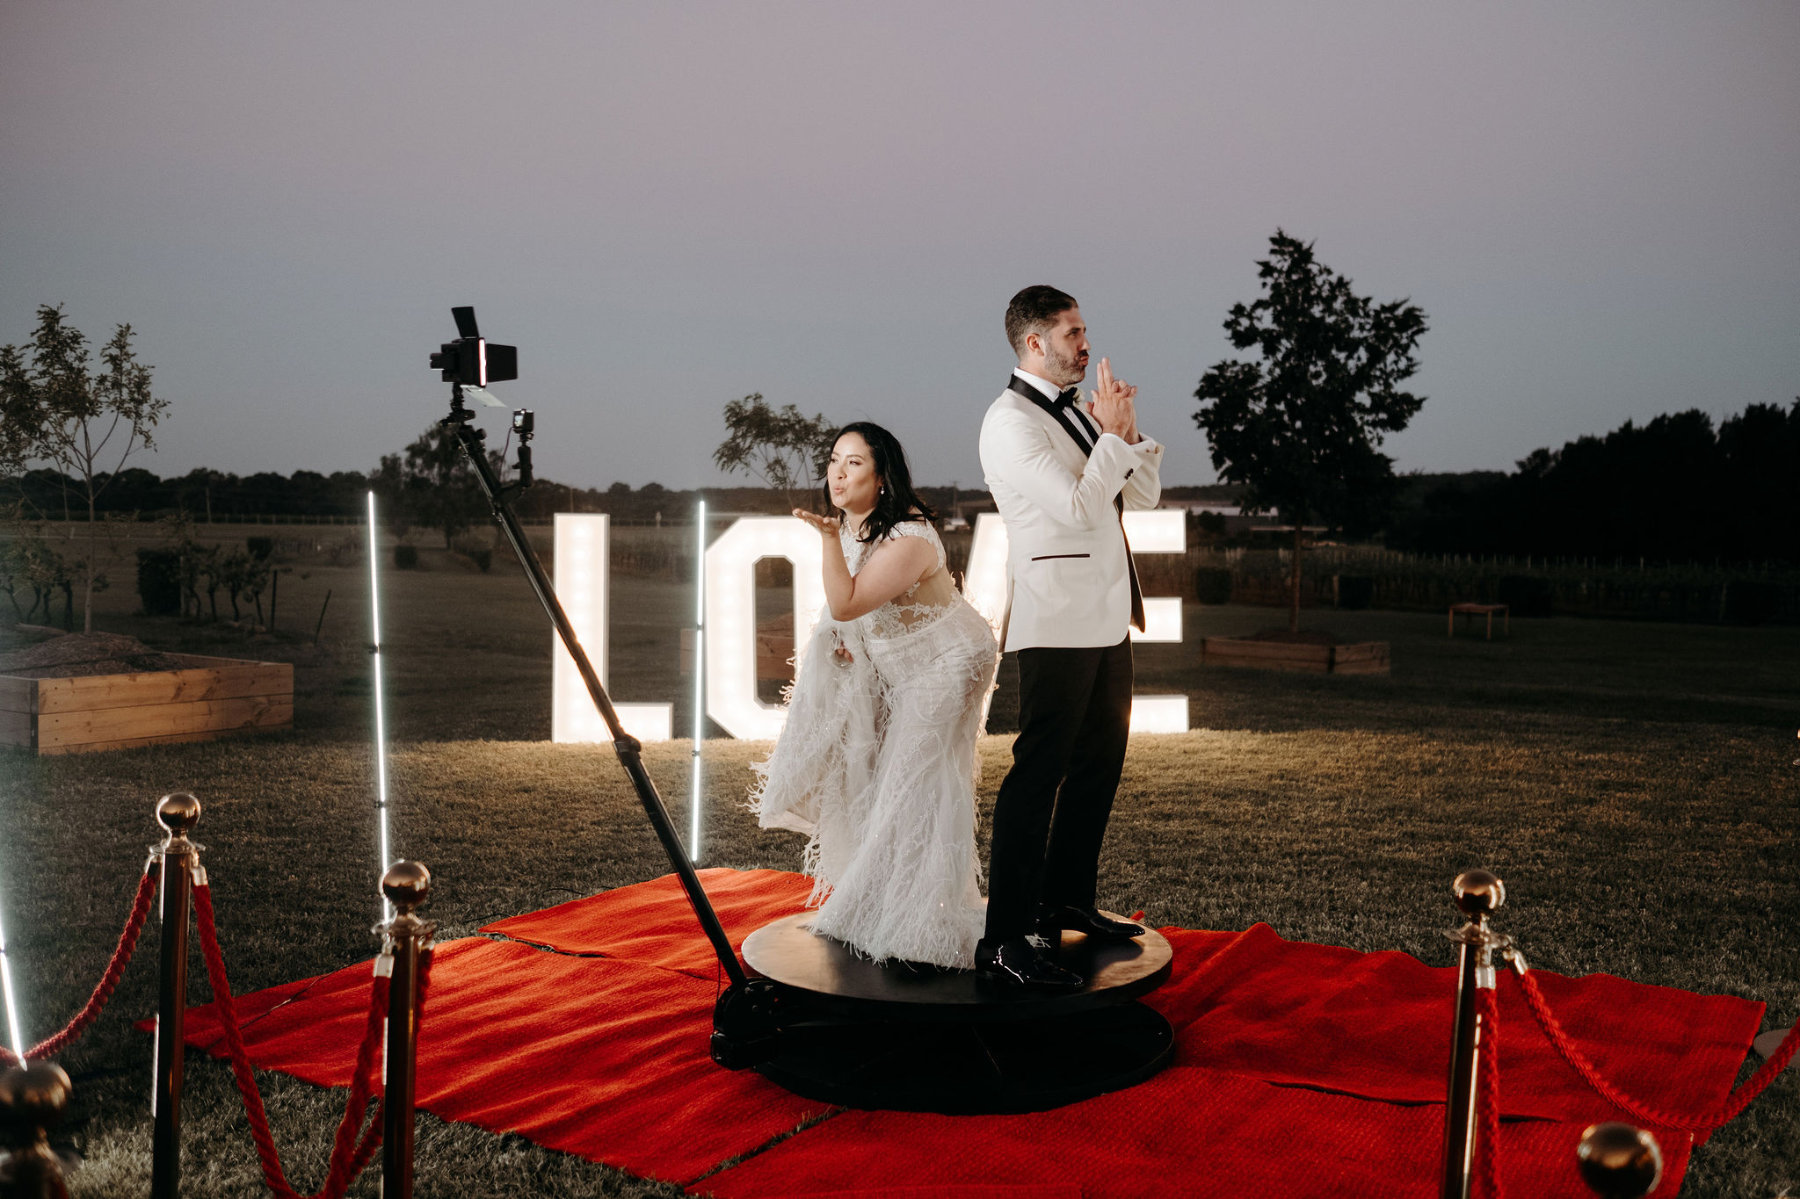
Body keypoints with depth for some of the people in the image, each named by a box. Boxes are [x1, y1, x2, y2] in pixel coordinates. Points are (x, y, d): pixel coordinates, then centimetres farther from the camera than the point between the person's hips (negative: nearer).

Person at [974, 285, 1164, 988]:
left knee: (1098, 765, 16)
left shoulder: (1076, 412, 16)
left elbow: (1144, 494, 16)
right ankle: (1004, 942, -7)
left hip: (1106, 621, 10)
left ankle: (1068, 902, 29)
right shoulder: (1011, 421, -11)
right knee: (1037, 775, -10)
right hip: (1057, 627, -9)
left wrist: (1128, 431, 0)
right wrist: (1111, 434, -11)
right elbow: (1077, 506, -20)